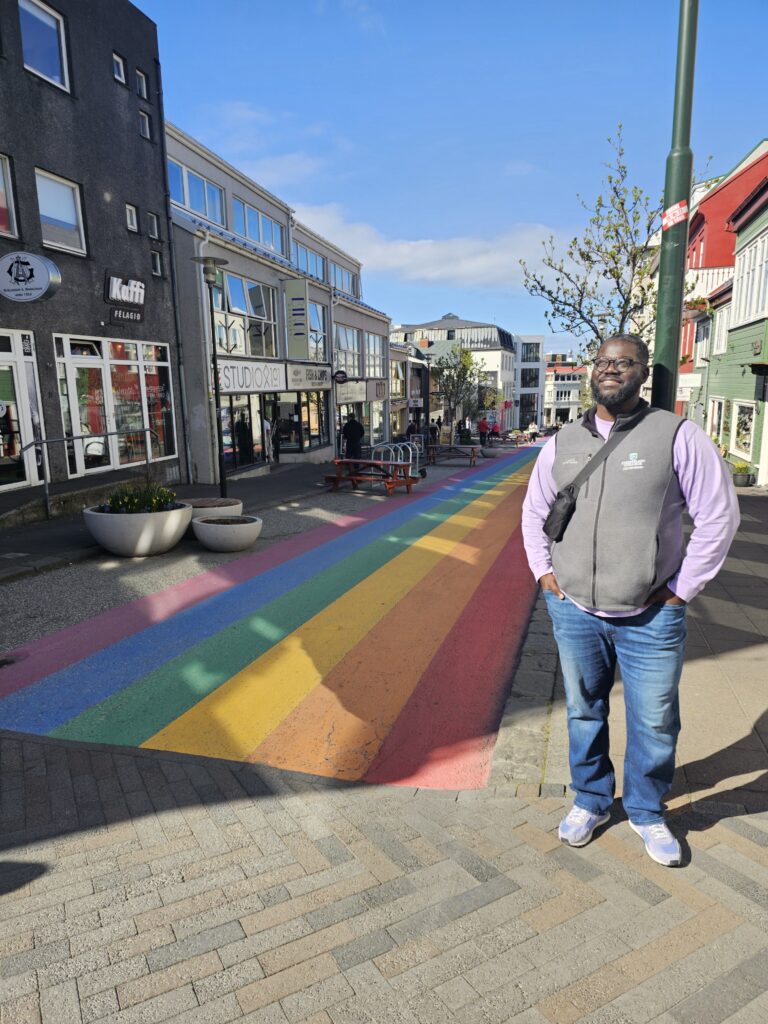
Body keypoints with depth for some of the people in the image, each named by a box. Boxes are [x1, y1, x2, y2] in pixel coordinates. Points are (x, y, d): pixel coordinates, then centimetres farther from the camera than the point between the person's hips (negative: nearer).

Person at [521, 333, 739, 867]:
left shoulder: (677, 436, -8)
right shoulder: (563, 442, 3)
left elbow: (719, 515, -6)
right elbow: (534, 510, 15)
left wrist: (683, 587, -6)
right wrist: (543, 571, 6)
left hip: (650, 618, -2)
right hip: (574, 612, 3)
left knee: (654, 724, 12)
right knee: (584, 713, 18)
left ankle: (647, 813, 38)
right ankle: (591, 802, 41)